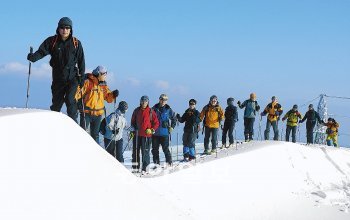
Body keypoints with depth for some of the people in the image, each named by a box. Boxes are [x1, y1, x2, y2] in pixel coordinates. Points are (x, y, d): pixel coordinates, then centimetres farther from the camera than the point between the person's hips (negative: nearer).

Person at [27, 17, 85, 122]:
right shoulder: (52, 41, -1)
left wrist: (81, 76, -2)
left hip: (72, 78, -2)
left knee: (70, 100, -17)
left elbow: (81, 61, 2)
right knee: (56, 103, 12)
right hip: (58, 78, 2)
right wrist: (33, 57, -33)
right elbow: (42, 51, -12)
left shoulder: (76, 43, -2)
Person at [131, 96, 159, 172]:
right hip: (137, 134, 3)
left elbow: (156, 123, 3)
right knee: (135, 151, 5)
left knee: (145, 152, -3)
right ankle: (135, 168, 13)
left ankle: (145, 168, 2)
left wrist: (151, 130, -9)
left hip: (147, 135, -3)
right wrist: (134, 128, 6)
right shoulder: (137, 111, 7)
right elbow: (133, 121, 19)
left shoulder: (151, 111, -1)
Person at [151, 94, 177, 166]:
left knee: (166, 149, -5)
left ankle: (169, 162, 4)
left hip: (164, 133, -3)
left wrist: (172, 127, 3)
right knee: (155, 149, 7)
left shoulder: (168, 110, 1)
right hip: (155, 133, 3)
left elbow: (174, 119, 13)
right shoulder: (154, 109, 4)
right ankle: (156, 163, 16)